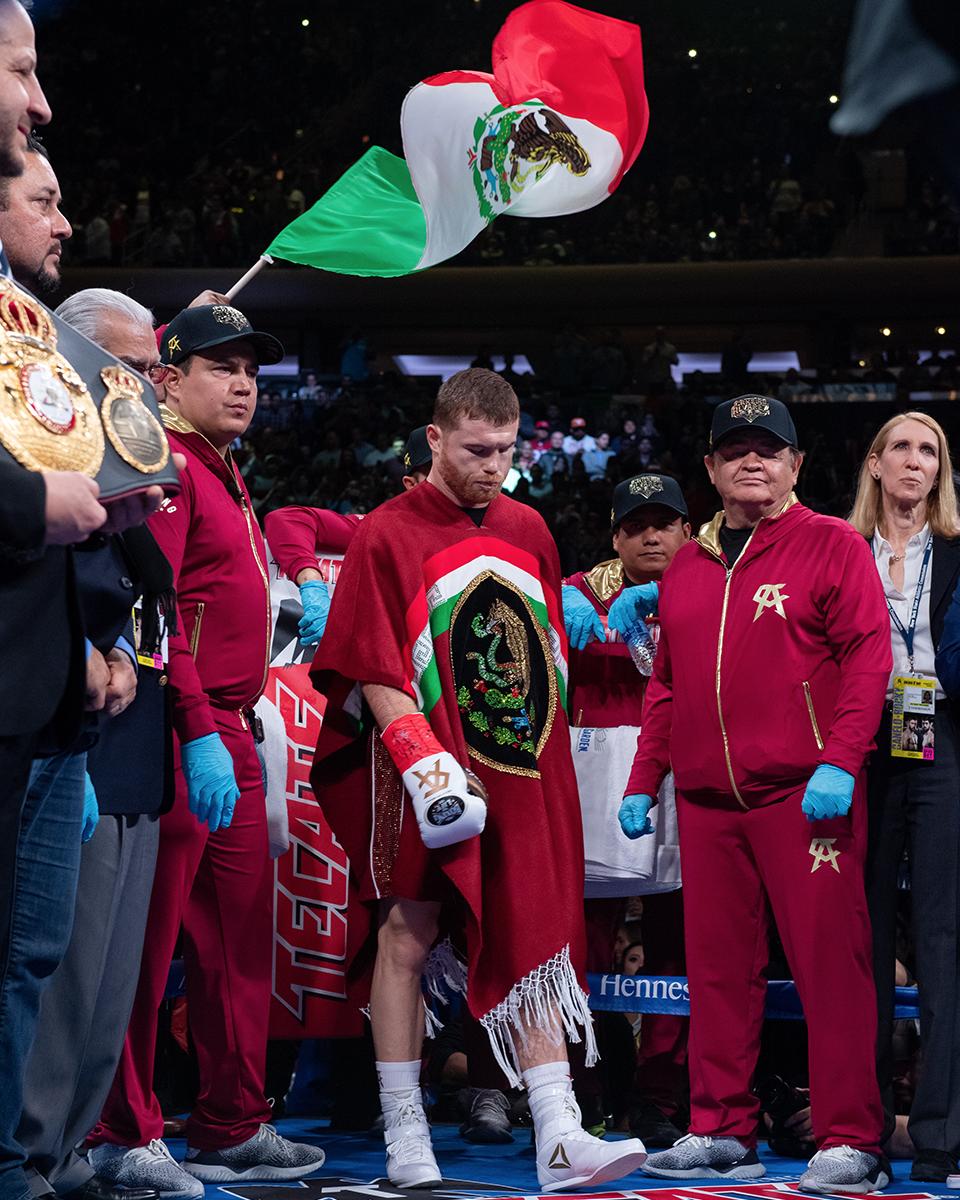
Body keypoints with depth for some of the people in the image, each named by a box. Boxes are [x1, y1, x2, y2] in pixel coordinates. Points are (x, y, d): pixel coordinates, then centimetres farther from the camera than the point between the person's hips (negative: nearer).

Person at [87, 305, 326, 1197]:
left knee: (240, 931, 12)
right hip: (181, 733, -10)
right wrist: (200, 731, -24)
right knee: (150, 936, -6)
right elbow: (152, 611, -19)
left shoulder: (226, 479, 22)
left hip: (229, 733, 10)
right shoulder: (167, 467, -9)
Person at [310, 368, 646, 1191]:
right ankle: (405, 1139, 6)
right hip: (429, 782, -5)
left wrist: (549, 749, 16)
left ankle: (560, 1138, -2)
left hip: (527, 775, 5)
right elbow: (373, 671, -10)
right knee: (407, 939, 0)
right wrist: (426, 763, -19)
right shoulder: (387, 536, -4)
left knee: (536, 943, 1)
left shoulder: (528, 531, 13)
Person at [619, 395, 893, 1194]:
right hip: (707, 800, 5)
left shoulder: (832, 545, 1)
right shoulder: (686, 570, 18)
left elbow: (867, 657, -7)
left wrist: (840, 763, -17)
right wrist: (643, 783, 16)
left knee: (830, 963, -7)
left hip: (804, 796, -5)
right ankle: (722, 1134, 13)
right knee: (718, 969, 6)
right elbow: (666, 685, 22)